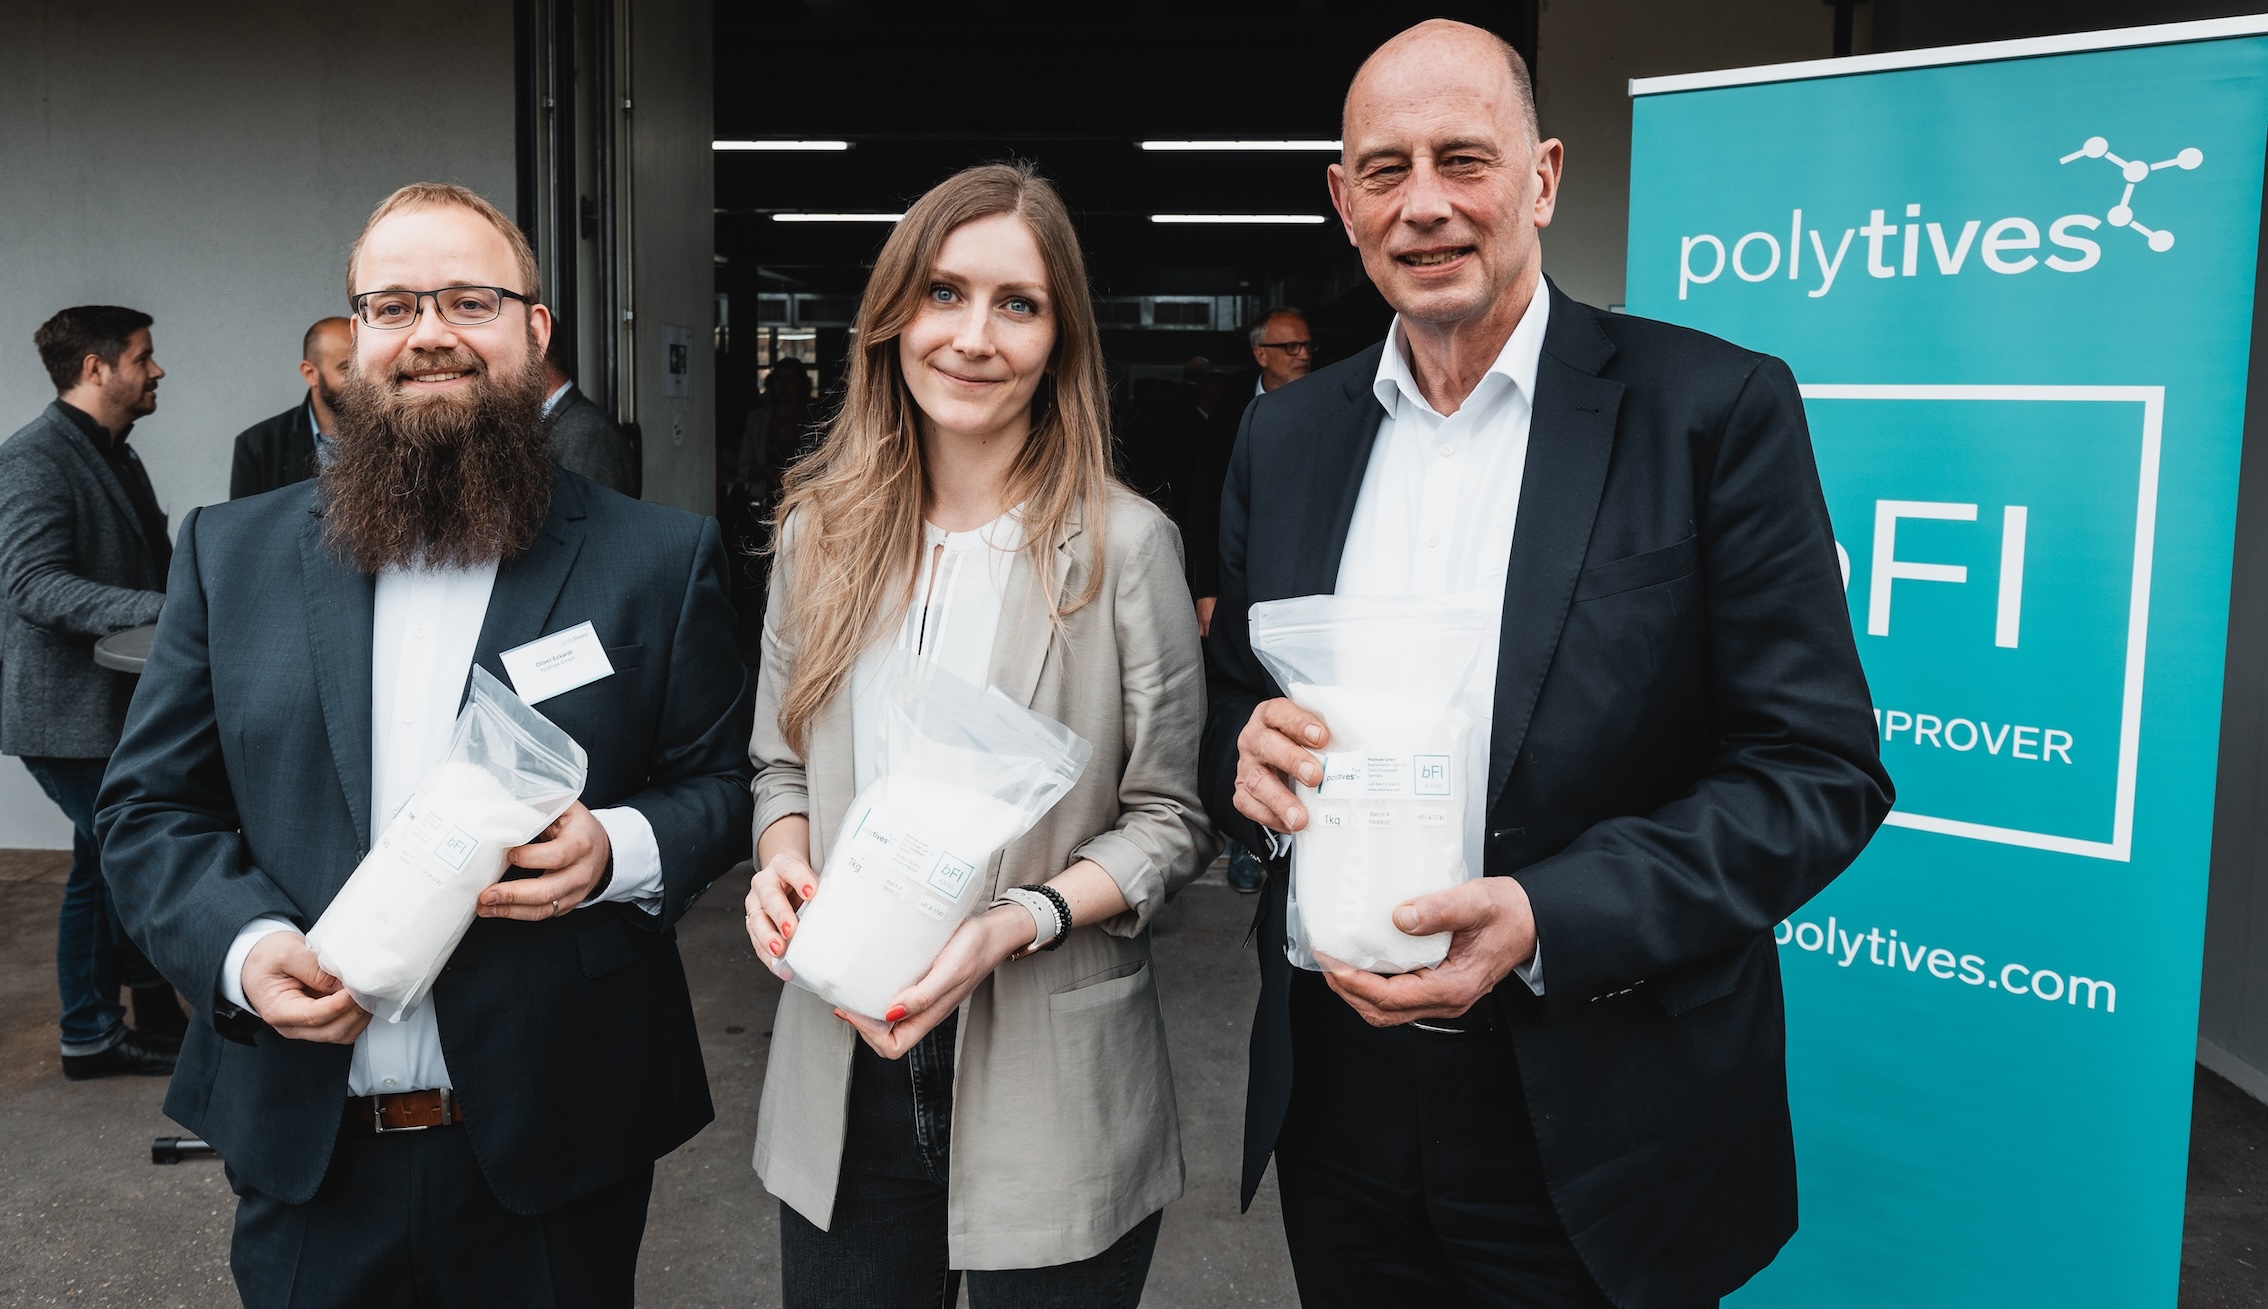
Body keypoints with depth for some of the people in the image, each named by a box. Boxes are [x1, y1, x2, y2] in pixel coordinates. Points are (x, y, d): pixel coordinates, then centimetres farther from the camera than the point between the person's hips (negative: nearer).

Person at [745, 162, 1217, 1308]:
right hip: (841, 1074, 3)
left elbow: (1172, 816, -6)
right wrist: (781, 861, -8)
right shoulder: (821, 528, 3)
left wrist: (1012, 924, -20)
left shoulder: (1124, 544, -9)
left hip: (1050, 1090, -3)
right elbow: (780, 760, 12)